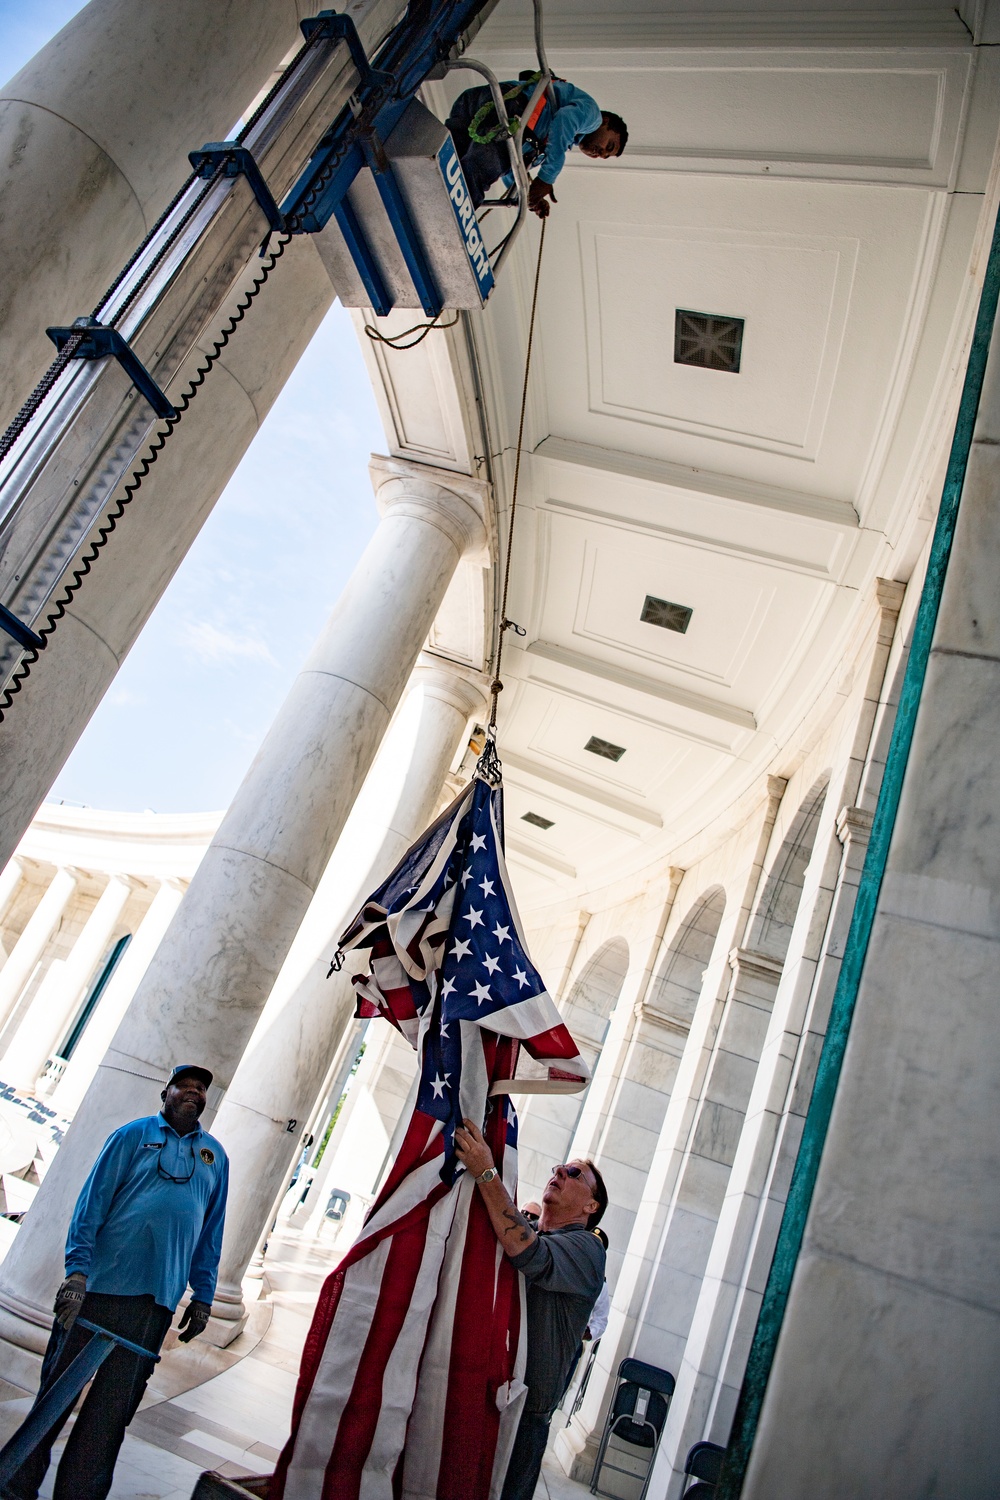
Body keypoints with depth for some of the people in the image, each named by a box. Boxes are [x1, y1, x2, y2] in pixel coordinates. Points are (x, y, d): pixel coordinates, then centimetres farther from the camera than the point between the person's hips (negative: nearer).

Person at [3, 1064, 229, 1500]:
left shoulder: (216, 1156, 11)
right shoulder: (134, 1134, 1)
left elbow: (211, 1231, 13)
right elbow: (93, 1200, -6)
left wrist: (203, 1296, 9)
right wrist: (77, 1269, -16)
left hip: (156, 1300, 3)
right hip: (100, 1284, -3)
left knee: (112, 1407, 9)